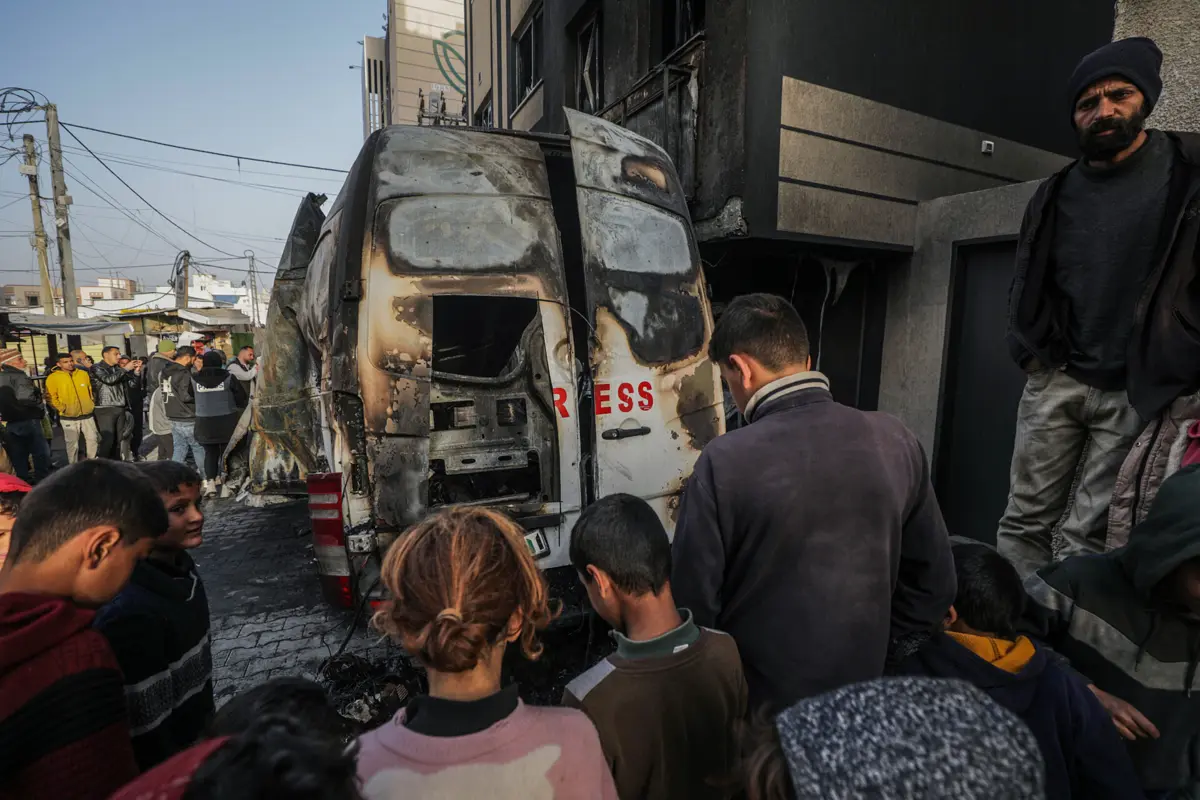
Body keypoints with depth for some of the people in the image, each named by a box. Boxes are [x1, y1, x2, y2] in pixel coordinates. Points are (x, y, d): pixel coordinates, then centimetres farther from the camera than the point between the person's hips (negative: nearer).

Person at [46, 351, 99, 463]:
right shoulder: (53, 377, -7)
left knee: (93, 440, 9)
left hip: (87, 415, 3)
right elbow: (50, 397, -6)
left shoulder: (83, 373, 5)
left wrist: (91, 404, 12)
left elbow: (90, 390, 17)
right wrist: (62, 408, -12)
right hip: (68, 418, -3)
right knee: (72, 444, 4)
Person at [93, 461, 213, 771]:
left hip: (199, 738, 7)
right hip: (169, 762, -7)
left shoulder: (182, 567, -7)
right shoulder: (130, 613, -32)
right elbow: (147, 729, -26)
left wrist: (209, 717, 14)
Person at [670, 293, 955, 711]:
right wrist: (866, 642, 12)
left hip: (754, 704, -4)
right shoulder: (896, 441, -10)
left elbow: (692, 606, -17)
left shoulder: (724, 463, -25)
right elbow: (934, 586, 0)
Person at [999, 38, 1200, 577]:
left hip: (1137, 390, -2)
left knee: (1086, 537, -1)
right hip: (1056, 382, 3)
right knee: (1025, 521, 3)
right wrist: (1032, 353, 3)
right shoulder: (1055, 194, 12)